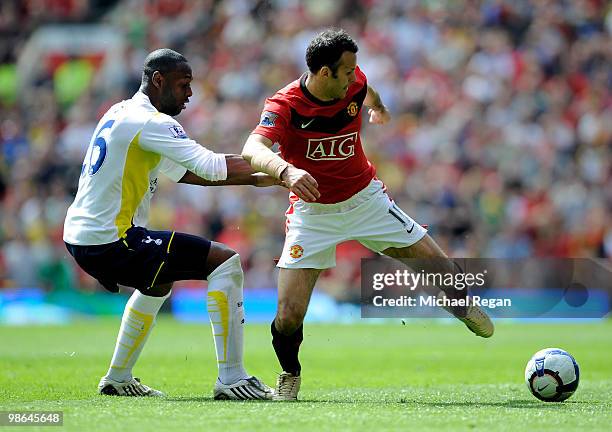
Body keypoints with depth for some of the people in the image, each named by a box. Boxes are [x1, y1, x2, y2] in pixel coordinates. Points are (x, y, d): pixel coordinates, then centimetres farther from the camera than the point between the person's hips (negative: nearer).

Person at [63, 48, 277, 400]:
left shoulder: (121, 113, 17)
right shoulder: (150, 121, -13)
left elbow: (183, 172, 22)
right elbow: (211, 167, -22)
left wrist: (253, 178, 15)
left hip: (81, 237, 10)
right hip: (109, 240, -10)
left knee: (161, 280, 37)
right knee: (226, 261, -11)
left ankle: (118, 379, 40)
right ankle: (232, 379, -15)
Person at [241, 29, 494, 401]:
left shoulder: (354, 84, -10)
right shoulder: (285, 105, -24)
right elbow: (252, 150, -41)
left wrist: (378, 107, 40)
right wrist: (286, 170, -61)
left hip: (366, 200, 3)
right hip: (313, 212, -3)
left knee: (441, 268, -1)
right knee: (289, 316, -13)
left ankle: (463, 306, 35)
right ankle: (290, 376, 19)